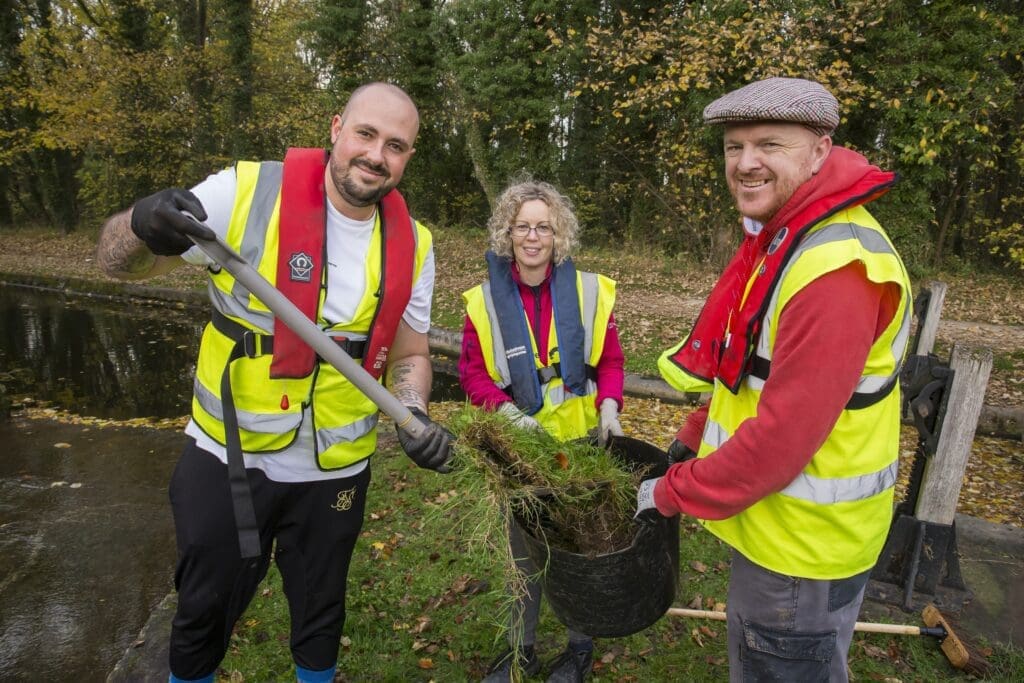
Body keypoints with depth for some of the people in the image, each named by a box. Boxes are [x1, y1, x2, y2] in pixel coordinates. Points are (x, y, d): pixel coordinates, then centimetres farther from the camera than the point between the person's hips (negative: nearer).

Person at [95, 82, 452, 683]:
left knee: (321, 614, 23)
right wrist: (143, 225, -32)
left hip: (335, 473, 2)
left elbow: (409, 354, 4)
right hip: (227, 461, -1)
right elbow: (120, 262, -9)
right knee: (204, 612, 21)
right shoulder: (249, 192, -15)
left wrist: (414, 415, -16)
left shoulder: (411, 246, -6)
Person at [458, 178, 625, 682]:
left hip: (580, 441, 0)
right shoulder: (485, 300, -9)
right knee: (524, 550, 19)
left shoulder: (590, 290, -8)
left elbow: (609, 359, 1)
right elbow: (472, 371, -5)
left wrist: (609, 404, -15)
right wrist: (504, 410, -21)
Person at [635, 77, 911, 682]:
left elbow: (785, 433, -29)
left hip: (802, 549, -9)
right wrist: (693, 438, 7)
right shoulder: (783, 239, 5)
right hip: (771, 525, 9)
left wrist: (673, 494, -17)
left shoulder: (836, 265, -28)